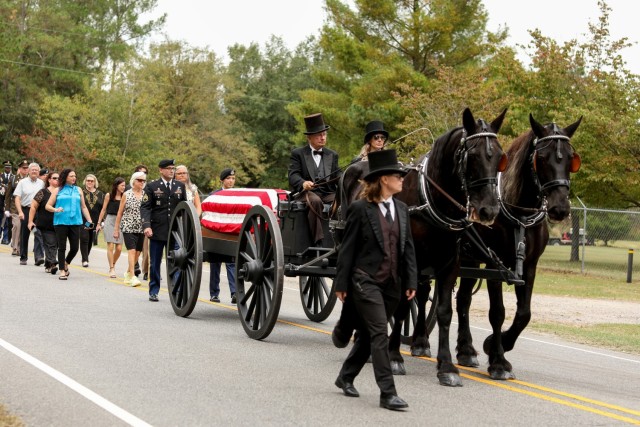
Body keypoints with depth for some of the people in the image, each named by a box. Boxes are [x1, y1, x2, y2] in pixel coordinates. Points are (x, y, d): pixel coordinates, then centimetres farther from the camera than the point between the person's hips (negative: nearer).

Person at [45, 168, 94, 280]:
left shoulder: (78, 190, 14)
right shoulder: (58, 190, 6)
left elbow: (83, 207, 18)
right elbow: (48, 206, 5)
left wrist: (89, 221, 11)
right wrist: (55, 209, -16)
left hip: (75, 222, 2)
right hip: (61, 222, -2)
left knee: (75, 248, 0)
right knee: (62, 247, 0)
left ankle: (66, 263, 27)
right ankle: (62, 271, 8)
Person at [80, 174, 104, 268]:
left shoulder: (100, 194, 11)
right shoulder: (81, 192, 3)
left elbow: (103, 209, 10)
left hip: (95, 221, 3)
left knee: (91, 241, 9)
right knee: (84, 239, -9)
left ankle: (85, 258, 22)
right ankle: (85, 260, -9)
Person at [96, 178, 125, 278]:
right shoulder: (109, 196, 2)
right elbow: (103, 210, 8)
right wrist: (99, 223, 8)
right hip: (110, 220, -2)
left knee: (119, 248, -1)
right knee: (111, 246, -6)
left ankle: (113, 264, 24)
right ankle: (111, 269, 1)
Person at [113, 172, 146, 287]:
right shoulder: (126, 194, 1)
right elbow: (120, 212, 5)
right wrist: (116, 229, 3)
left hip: (141, 228, 3)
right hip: (128, 227, -3)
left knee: (138, 252, 6)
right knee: (132, 251, -14)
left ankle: (128, 273, 27)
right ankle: (133, 277, -17)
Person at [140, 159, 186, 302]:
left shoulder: (180, 186, 10)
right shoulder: (152, 186, 2)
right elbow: (145, 207, -3)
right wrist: (146, 225, -16)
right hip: (157, 231, -1)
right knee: (155, 263, 6)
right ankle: (154, 291, 15)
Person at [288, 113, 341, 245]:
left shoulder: (332, 155, 23)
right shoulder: (298, 154, 11)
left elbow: (337, 177, 14)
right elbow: (293, 175, -3)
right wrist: (303, 183, -26)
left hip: (328, 193, 3)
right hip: (306, 192, -3)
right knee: (315, 201, -38)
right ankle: (319, 241, -42)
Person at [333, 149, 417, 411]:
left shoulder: (402, 209, 10)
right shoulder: (361, 209, -8)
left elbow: (408, 247, 12)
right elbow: (347, 248, -6)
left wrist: (410, 282, 5)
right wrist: (341, 284, -7)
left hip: (392, 283, 7)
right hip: (366, 281, -6)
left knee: (369, 335, 15)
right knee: (379, 334, -11)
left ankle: (346, 377, 32)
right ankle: (387, 392, -10)